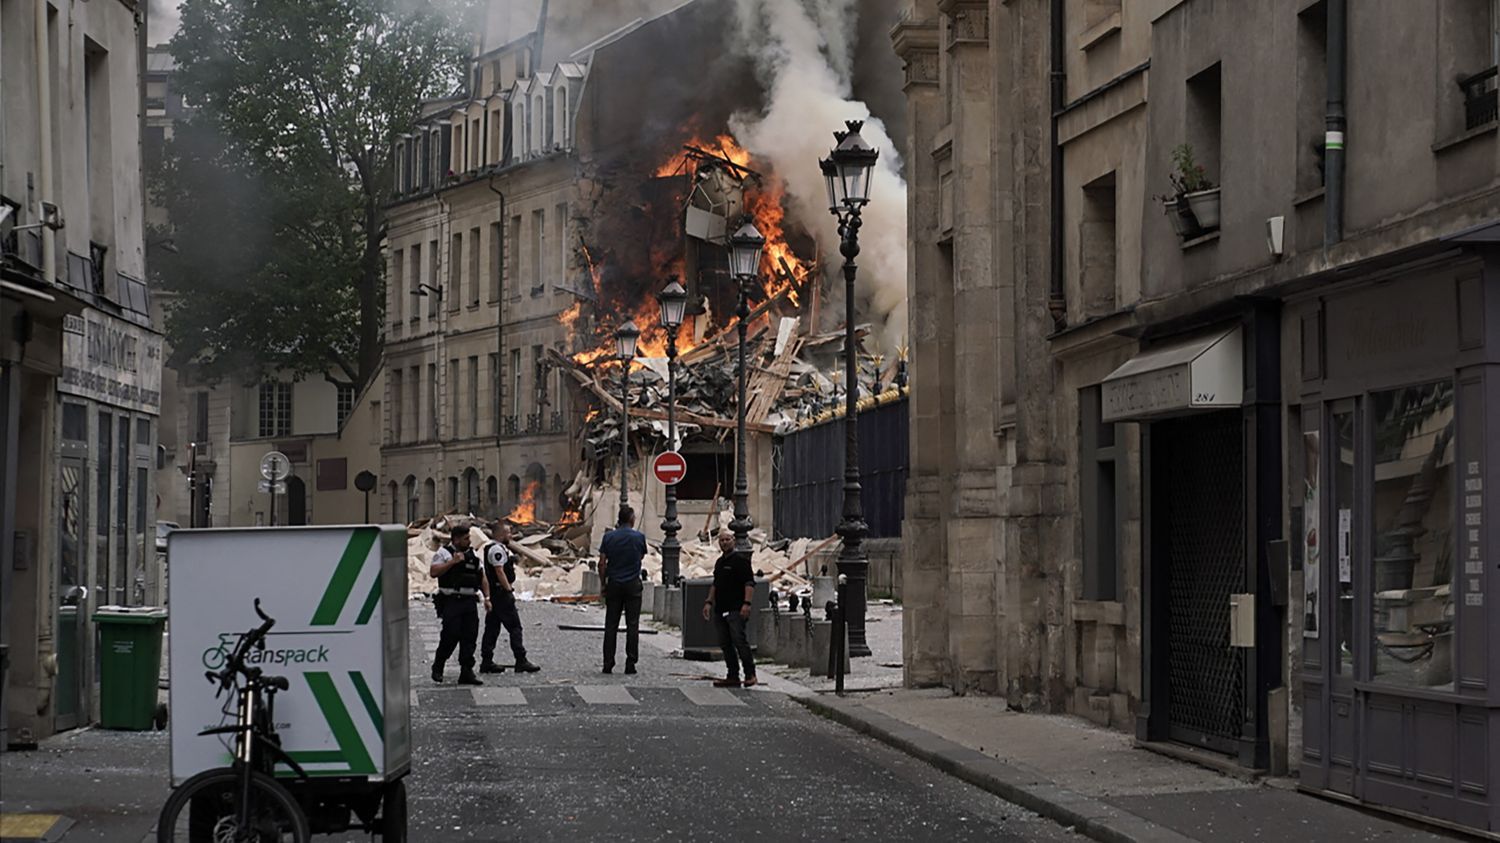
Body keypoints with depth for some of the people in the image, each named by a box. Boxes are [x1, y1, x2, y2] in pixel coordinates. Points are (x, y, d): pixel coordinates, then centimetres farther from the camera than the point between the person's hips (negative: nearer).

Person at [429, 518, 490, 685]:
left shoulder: (473, 554, 15)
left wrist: (486, 597, 10)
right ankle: (437, 667, 10)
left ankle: (466, 672, 4)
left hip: (469, 602, 6)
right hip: (451, 601, -6)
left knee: (470, 637, 1)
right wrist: (452, 562, -18)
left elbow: (482, 577, 19)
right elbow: (433, 571, -15)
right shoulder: (444, 552, -2)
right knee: (451, 635, -9)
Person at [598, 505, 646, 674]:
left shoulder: (609, 537, -1)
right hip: (633, 584, -1)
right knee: (632, 625, 1)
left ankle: (608, 664, 1)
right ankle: (630, 664, -2)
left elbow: (602, 563, -3)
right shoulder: (639, 537, -4)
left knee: (611, 625, 4)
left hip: (613, 584, 1)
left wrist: (603, 584, 5)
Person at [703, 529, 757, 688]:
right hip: (721, 610, 9)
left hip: (736, 609, -9)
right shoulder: (720, 562, 19)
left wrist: (747, 603, -23)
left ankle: (750, 674, -7)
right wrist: (709, 602, 20)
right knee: (725, 643, 7)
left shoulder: (740, 560, -7)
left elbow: (750, 583, -14)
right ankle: (733, 676, 11)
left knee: (739, 640, -13)